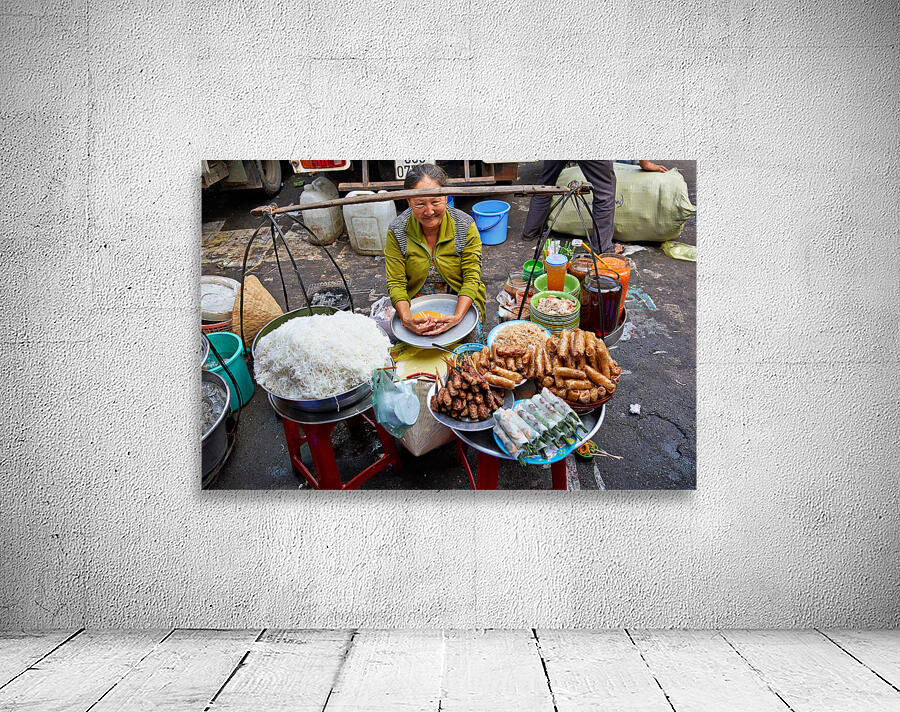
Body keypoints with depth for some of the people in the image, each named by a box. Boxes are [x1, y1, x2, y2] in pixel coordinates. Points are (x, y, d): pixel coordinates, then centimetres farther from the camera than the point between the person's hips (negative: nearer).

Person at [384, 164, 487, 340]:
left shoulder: (466, 226, -12)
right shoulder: (396, 232, -11)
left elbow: (471, 279, -13)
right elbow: (396, 283, -11)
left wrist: (457, 317, -31)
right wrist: (407, 318, -31)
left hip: (460, 301, 0)